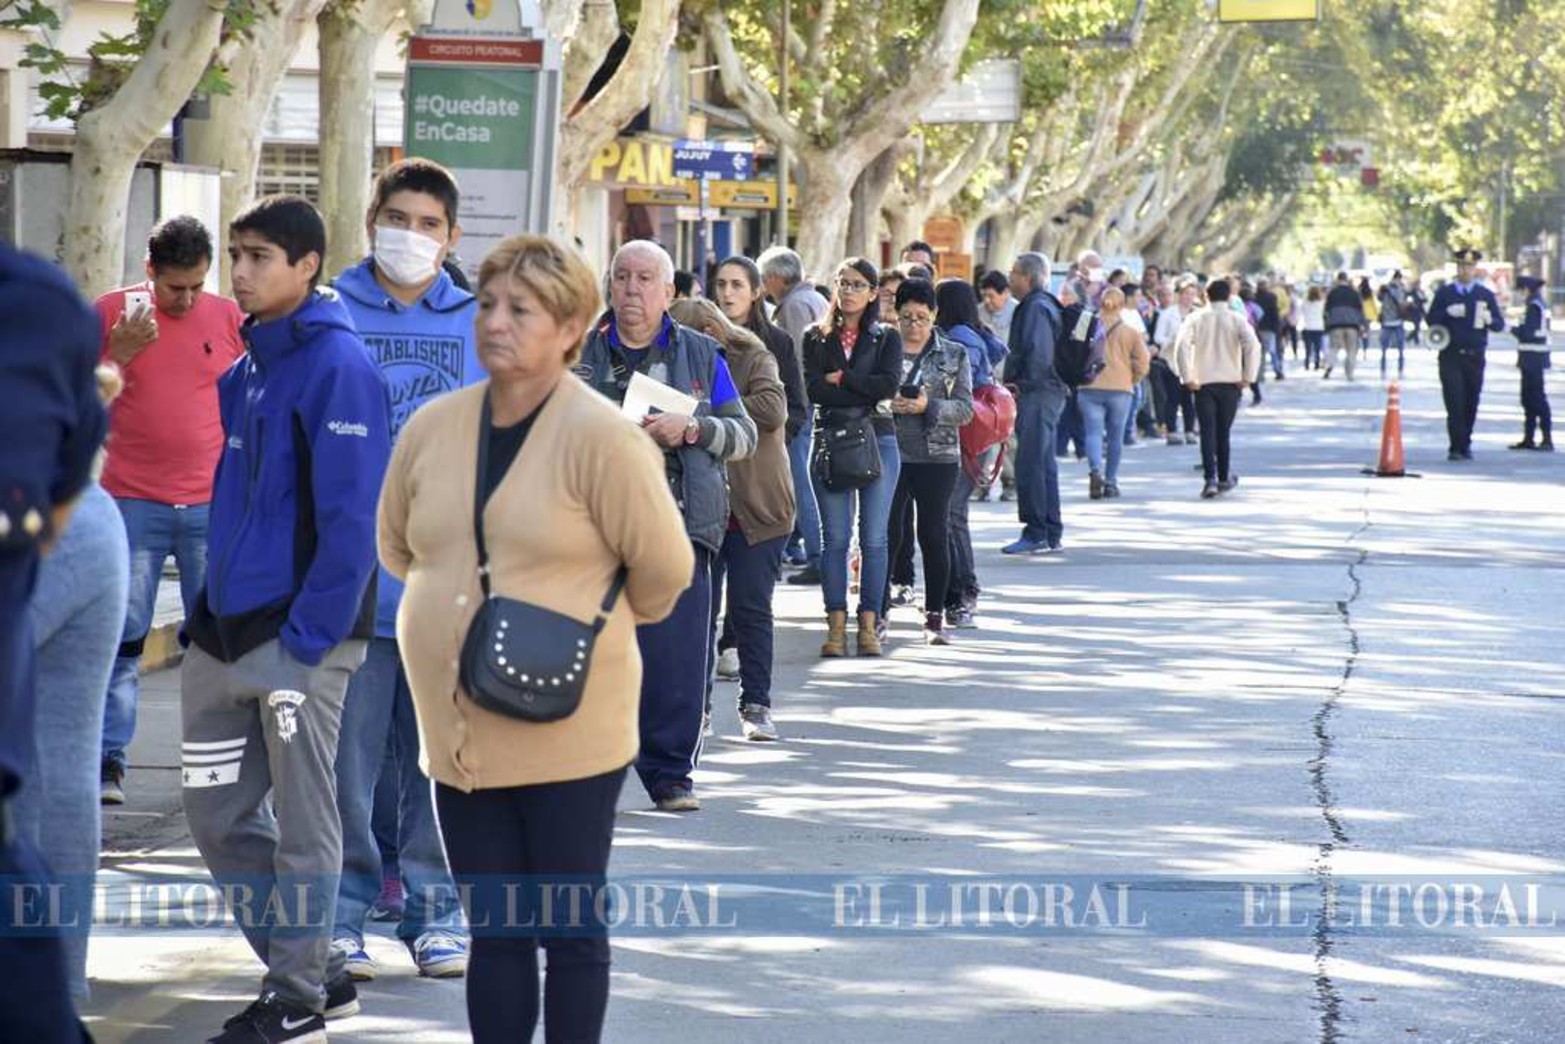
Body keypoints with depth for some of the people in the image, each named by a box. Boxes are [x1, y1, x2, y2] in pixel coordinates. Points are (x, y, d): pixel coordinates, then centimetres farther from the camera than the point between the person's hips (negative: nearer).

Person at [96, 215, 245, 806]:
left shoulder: (229, 318, 5)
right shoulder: (112, 312, 2)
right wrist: (119, 354, -13)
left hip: (212, 507, 1)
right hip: (132, 504, -1)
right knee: (122, 636, -4)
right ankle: (108, 763, -1)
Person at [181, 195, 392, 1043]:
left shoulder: (338, 367, -13)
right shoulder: (249, 368, 13)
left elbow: (350, 519, -17)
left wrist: (306, 641, -19)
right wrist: (209, 614, 13)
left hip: (300, 632, -9)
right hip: (227, 630, 9)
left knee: (301, 823, 2)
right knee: (218, 815, 11)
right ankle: (313, 971, 24)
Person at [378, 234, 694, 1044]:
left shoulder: (601, 437, -13)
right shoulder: (432, 428, 3)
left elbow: (663, 567, -7)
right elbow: (396, 547, 18)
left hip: (567, 727, -5)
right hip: (458, 727, 5)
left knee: (571, 931, 6)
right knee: (493, 932, 11)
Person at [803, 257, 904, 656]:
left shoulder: (887, 339, 8)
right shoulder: (817, 338, 9)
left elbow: (888, 385, -8)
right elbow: (812, 389, -6)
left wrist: (842, 378, -6)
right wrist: (865, 396, -11)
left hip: (878, 443, 0)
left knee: (874, 538, 0)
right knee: (836, 538, 0)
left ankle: (869, 623, 4)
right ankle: (836, 623, 3)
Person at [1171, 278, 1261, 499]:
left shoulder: (1196, 319, 1)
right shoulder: (1236, 319, 0)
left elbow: (1182, 346, -12)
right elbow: (1252, 345, -14)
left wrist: (1187, 378, -8)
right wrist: (1247, 377, -8)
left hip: (1203, 382, -1)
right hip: (1230, 382, 1)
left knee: (1208, 432, -3)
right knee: (1224, 432, 14)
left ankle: (1211, 479, -16)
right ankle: (1224, 478, 22)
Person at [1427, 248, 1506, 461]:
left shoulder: (1485, 295, 9)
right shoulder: (1444, 293, 7)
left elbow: (1500, 324, 7)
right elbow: (1431, 320, 2)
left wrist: (1489, 320, -16)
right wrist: (1447, 313, -16)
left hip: (1475, 356, 2)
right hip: (1451, 356, -2)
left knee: (1471, 404, 5)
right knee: (1455, 402, -10)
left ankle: (1465, 445, 19)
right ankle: (1456, 448, -10)